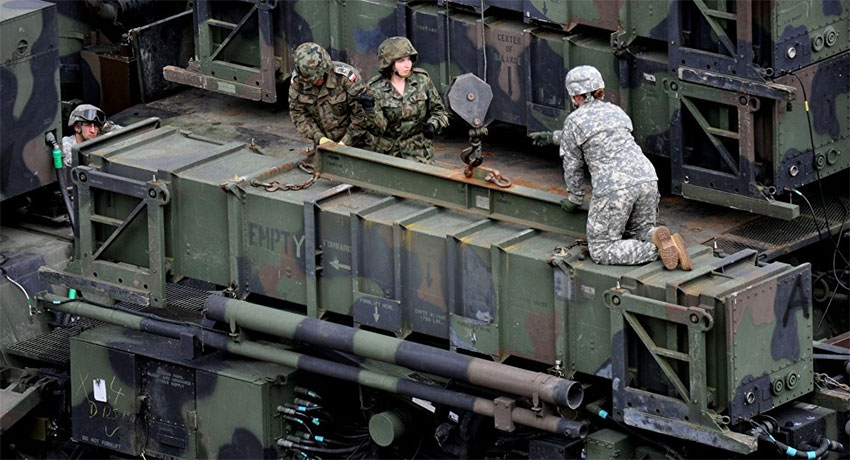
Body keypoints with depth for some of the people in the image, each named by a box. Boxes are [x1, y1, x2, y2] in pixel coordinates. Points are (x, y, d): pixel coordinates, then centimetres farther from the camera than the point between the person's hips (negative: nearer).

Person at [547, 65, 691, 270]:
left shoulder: (574, 121, 3)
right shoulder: (615, 111, 23)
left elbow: (572, 166, 10)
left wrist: (575, 199, 25)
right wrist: (555, 137, 52)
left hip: (613, 187, -6)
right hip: (645, 177, 6)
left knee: (601, 251, 2)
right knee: (640, 231, 27)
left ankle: (656, 249, -21)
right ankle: (664, 242, -9)